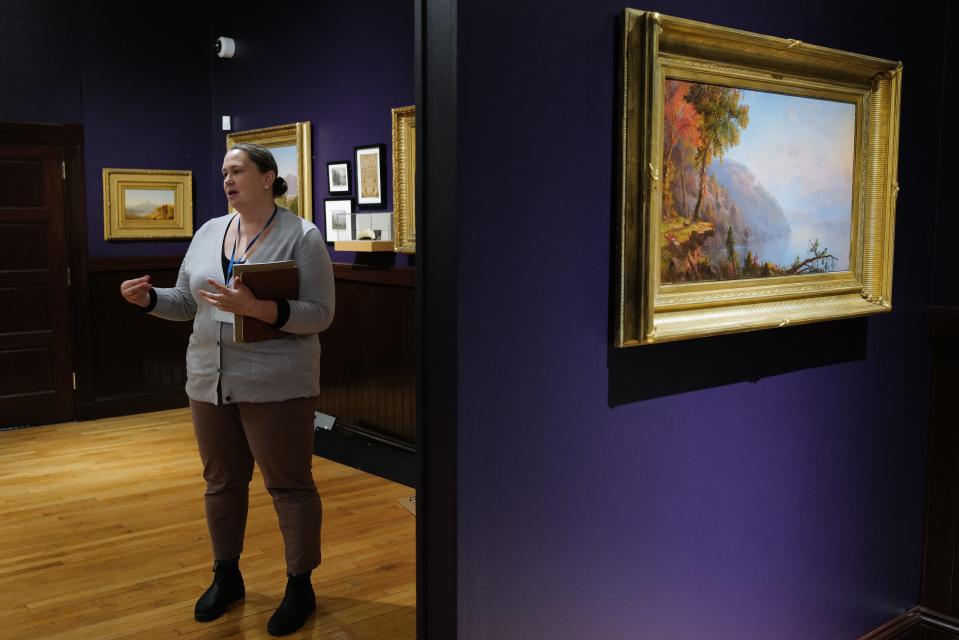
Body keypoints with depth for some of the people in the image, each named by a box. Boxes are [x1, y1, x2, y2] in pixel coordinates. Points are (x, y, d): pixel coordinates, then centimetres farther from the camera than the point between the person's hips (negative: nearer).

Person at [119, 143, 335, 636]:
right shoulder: (208, 233, 10)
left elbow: (320, 314, -14)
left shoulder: (302, 237, -8)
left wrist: (257, 308, -27)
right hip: (210, 383, 6)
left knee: (289, 485, 4)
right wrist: (148, 298, -4)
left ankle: (300, 587, 19)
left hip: (276, 386, -6)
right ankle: (226, 577, 34)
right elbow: (187, 302, 15)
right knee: (221, 483, 16)